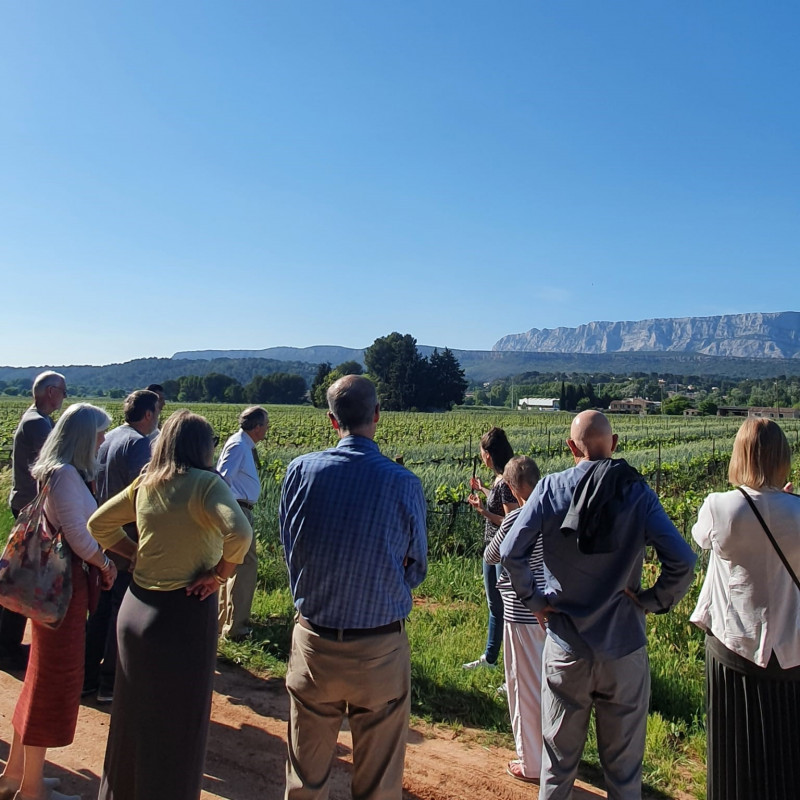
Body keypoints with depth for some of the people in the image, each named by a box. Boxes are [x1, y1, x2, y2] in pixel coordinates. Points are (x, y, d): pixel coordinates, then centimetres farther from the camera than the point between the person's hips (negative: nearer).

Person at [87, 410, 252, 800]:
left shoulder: (144, 485, 3)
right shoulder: (205, 483, -17)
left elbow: (98, 525, 15)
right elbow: (239, 533, -32)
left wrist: (139, 554, 9)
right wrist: (220, 574, -16)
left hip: (136, 606, 7)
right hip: (185, 611, -7)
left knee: (134, 713, 25)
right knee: (177, 721, 12)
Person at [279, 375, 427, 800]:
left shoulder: (299, 471, -12)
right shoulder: (404, 484, -16)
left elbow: (290, 552, 2)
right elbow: (417, 569, -1)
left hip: (313, 642, 2)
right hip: (381, 649, -1)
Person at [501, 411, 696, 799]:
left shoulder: (551, 488, -9)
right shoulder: (638, 493, -8)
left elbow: (510, 552, -16)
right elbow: (682, 562, -16)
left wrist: (533, 599, -3)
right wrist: (653, 601, -2)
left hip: (566, 647, 0)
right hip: (624, 648, 0)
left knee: (558, 760, 18)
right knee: (624, 767, 18)